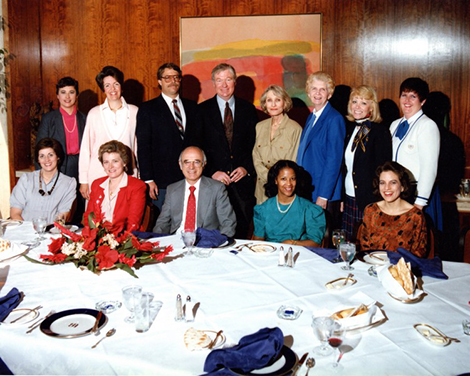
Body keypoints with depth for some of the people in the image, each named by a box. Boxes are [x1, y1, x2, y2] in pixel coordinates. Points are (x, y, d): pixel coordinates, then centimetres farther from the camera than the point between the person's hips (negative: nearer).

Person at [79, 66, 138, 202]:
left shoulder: (133, 112, 6)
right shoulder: (94, 113, 5)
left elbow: (139, 145, 9)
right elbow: (85, 148, 7)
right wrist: (83, 181, 3)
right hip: (98, 175, 0)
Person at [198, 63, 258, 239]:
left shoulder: (248, 109, 9)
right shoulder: (202, 110, 4)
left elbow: (255, 144, 9)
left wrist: (247, 168, -6)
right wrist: (211, 172, -9)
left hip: (243, 180, 2)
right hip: (213, 181, -1)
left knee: (242, 230, 3)